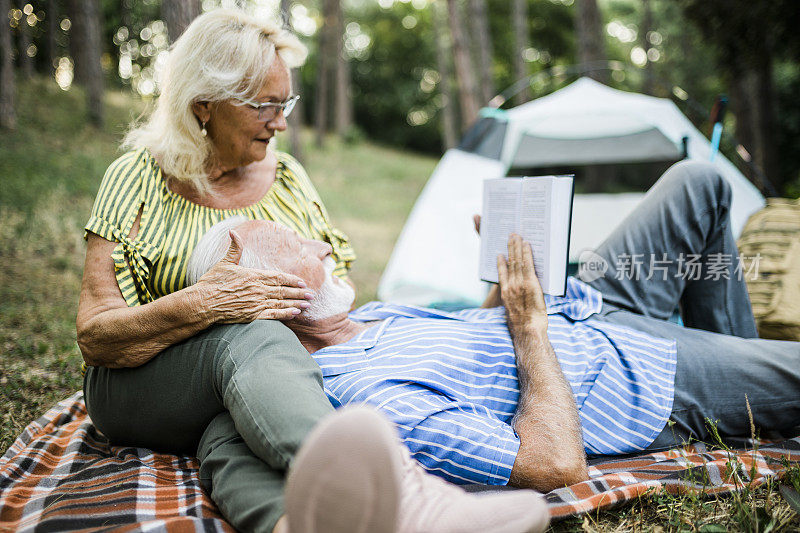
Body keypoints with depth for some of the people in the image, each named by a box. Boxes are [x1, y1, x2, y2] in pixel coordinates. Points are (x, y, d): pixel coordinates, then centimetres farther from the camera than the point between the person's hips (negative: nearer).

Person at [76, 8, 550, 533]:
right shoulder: (138, 178, -2)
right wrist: (200, 305, -27)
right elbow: (95, 339, -8)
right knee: (253, 336, -39)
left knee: (234, 440, -37)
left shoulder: (288, 178, 11)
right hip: (144, 387, -3)